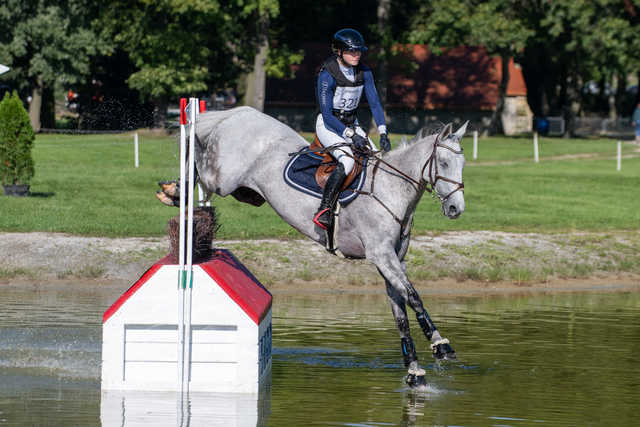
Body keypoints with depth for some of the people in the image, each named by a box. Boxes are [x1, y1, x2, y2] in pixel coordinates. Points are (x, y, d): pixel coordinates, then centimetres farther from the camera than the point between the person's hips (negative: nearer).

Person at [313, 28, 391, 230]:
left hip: (351, 124, 7)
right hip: (329, 125, -7)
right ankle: (323, 212, -34)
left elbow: (374, 103, 1)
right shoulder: (328, 75, -20)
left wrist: (383, 133, -11)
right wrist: (351, 135, -28)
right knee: (347, 161, -32)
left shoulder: (364, 72, -1)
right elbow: (327, 115, -21)